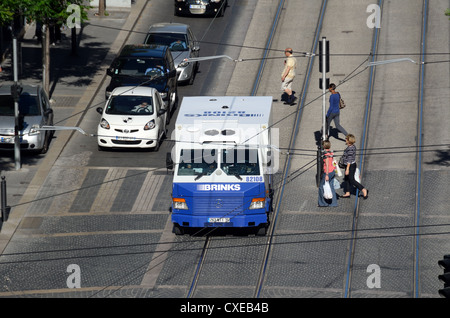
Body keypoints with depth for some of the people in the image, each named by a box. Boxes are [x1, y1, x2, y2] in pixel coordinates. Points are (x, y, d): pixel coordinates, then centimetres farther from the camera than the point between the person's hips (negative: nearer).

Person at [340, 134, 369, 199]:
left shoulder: (350, 148, -24)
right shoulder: (353, 146, 5)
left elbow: (349, 159, -25)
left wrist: (347, 169, -23)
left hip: (350, 166, -10)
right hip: (353, 164, 10)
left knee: (352, 180, -2)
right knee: (346, 179, 15)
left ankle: (364, 190, -3)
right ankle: (347, 193, 20)